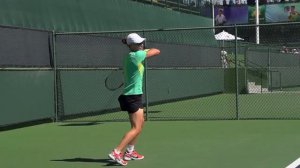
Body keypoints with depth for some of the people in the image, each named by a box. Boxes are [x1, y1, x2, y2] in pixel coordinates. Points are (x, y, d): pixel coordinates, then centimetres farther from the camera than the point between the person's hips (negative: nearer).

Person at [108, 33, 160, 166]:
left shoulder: (129, 56, 9)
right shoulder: (136, 55, -18)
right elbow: (157, 51, -8)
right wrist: (146, 51, 8)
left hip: (133, 96, 10)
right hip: (133, 96, -10)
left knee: (140, 125, 21)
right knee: (136, 128, -10)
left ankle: (129, 152, 27)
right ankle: (116, 152, -17)